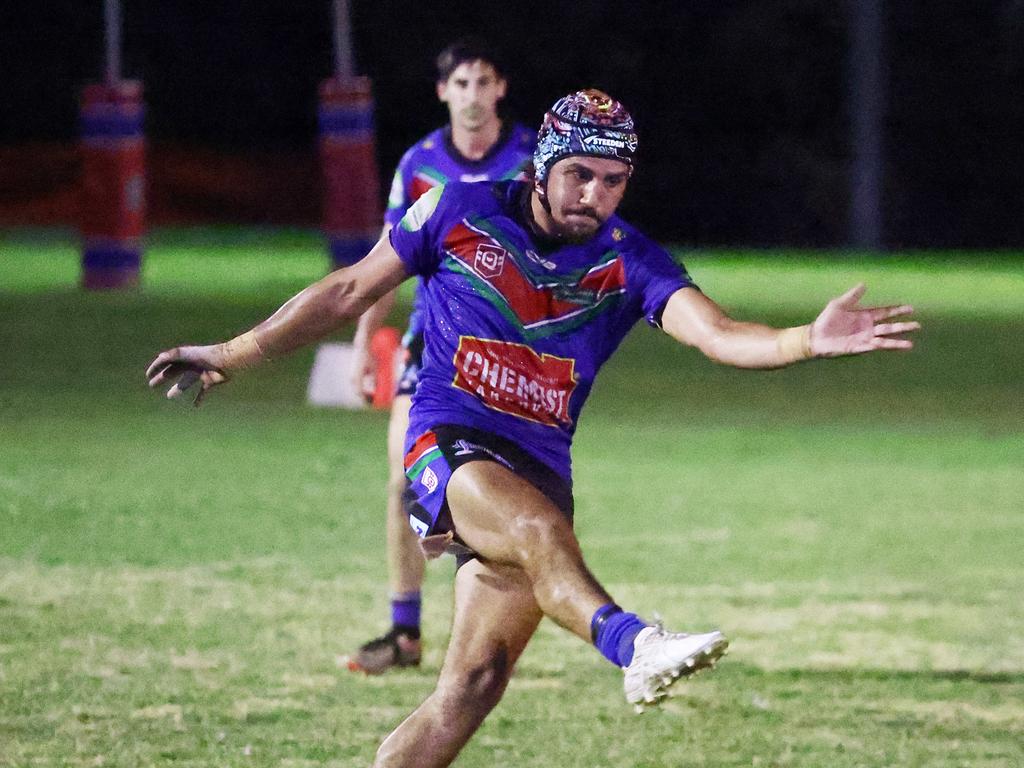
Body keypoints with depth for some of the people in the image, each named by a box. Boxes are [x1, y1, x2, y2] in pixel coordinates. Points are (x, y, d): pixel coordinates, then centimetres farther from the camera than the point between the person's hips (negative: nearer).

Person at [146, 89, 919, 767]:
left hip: (537, 469, 4)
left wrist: (808, 341, -37)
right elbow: (350, 292, 10)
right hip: (449, 445, -4)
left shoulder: (631, 263, 1)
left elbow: (716, 334, -17)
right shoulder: (462, 213, -1)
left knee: (474, 684, -3)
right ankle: (633, 644, -63)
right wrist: (230, 357, 17)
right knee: (541, 528, -36)